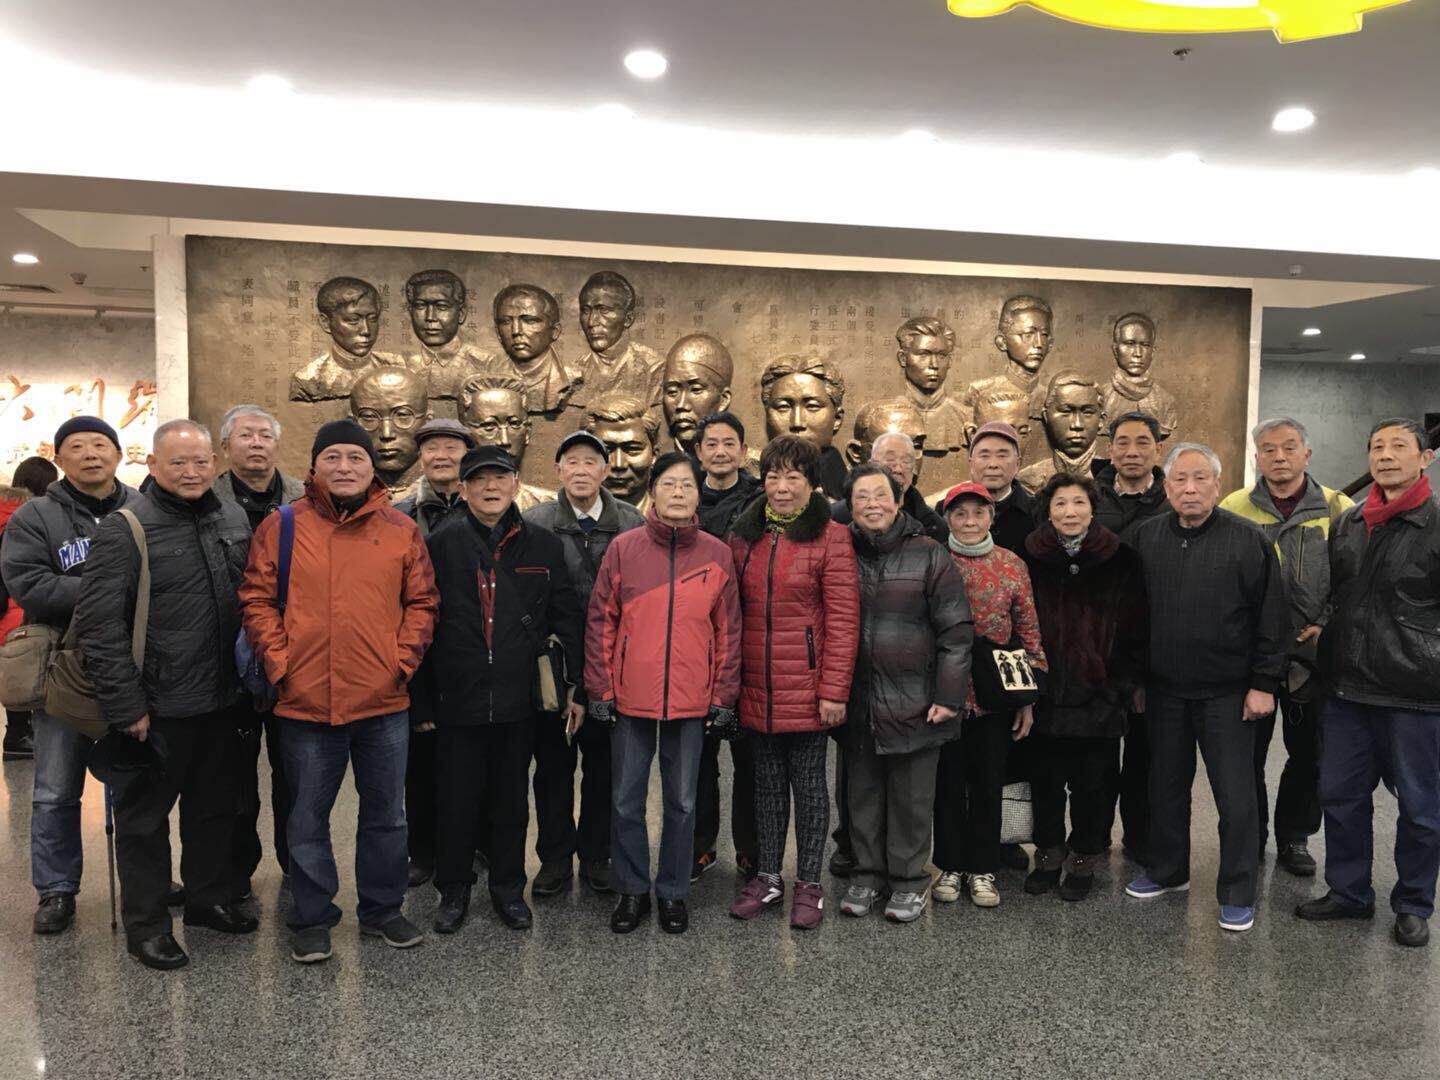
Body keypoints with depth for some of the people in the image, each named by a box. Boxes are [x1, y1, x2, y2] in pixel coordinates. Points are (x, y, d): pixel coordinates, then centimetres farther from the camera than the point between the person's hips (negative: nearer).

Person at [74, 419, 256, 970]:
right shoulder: (124, 531, -13)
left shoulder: (235, 520, 6)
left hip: (221, 700, 6)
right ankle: (145, 924, 24)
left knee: (217, 806, 19)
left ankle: (210, 896, 37)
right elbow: (99, 627, -15)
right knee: (145, 816, 10)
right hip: (158, 707, -6)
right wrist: (126, 706, -17)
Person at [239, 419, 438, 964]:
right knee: (308, 819, 12)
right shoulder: (281, 527, 1)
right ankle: (311, 919, 28)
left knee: (385, 814, 14)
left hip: (384, 701, 1)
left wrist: (404, 659, -3)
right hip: (305, 701, -1)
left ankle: (382, 909, 31)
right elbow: (257, 600, 1)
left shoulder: (402, 530, 3)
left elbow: (421, 602, 6)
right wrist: (279, 663, -7)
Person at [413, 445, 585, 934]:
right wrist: (422, 699, -2)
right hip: (457, 699, -1)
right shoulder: (440, 545, 0)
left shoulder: (543, 545, 4)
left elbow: (566, 620, 6)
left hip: (519, 699, 1)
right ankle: (453, 890, 28)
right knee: (456, 800, 9)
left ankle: (508, 887, 30)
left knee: (512, 800, 13)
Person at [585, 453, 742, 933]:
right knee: (627, 800, 10)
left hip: (692, 701, 0)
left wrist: (723, 696, 1)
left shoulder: (717, 554, 1)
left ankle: (672, 891, 29)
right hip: (631, 697, 0)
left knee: (682, 802, 12)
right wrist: (600, 690, -3)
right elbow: (600, 621, 0)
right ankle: (632, 890, 28)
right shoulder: (623, 548, -2)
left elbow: (728, 631, 4)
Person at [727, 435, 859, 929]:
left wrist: (834, 690, -15)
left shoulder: (831, 537, -7)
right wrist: (730, 680, 6)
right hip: (757, 686, 5)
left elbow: (842, 619, -10)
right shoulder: (744, 536, 8)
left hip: (807, 686, -4)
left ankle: (809, 884, 20)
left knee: (808, 781, 7)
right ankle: (768, 876, 28)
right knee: (768, 781, 15)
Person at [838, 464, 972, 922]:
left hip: (915, 704, -3)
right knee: (863, 793, 13)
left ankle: (909, 879, 23)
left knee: (911, 796, 7)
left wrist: (949, 696, -9)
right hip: (857, 705, 3)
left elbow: (956, 631, -4)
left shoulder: (929, 555, -3)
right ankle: (867, 872, 29)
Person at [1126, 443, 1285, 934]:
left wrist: (1263, 684, -8)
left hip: (1227, 692, -4)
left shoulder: (1248, 540, -7)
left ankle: (1238, 893, 17)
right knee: (1166, 787, 15)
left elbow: (1271, 617, -6)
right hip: (1164, 690, 4)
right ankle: (1168, 871, 33)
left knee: (1235, 797, 2)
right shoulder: (1147, 538, 4)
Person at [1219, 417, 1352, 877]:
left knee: (1309, 753, 11)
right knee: (1248, 749, 8)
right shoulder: (1232, 508, 0)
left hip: (1314, 654, 1)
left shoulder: (1339, 510, 1)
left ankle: (1294, 838, 29)